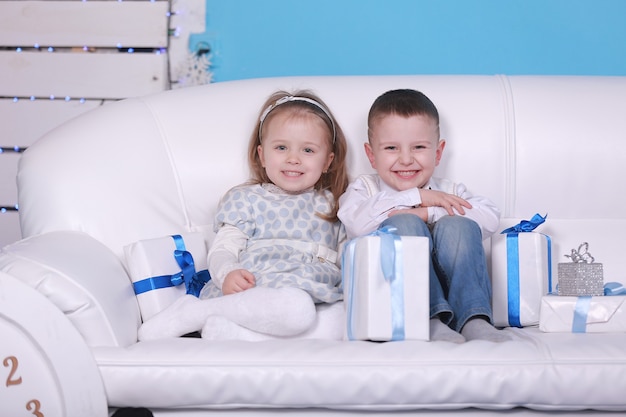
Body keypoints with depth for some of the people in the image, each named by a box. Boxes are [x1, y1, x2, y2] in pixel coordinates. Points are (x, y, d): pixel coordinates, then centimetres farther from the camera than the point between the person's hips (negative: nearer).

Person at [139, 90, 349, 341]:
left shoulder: (333, 205, 24)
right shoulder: (245, 199, 15)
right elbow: (222, 250, 4)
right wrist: (228, 273, -18)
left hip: (319, 298, 4)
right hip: (258, 291, -4)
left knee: (349, 319, -32)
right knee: (295, 307, -39)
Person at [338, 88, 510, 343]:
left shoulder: (449, 192, 20)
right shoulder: (365, 188, 16)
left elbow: (489, 218, -2)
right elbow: (356, 224, -10)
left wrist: (427, 214, -13)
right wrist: (417, 197, -9)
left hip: (452, 286, 2)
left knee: (457, 226, -20)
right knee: (403, 223, -24)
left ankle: (474, 320, -32)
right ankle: (431, 319, -38)